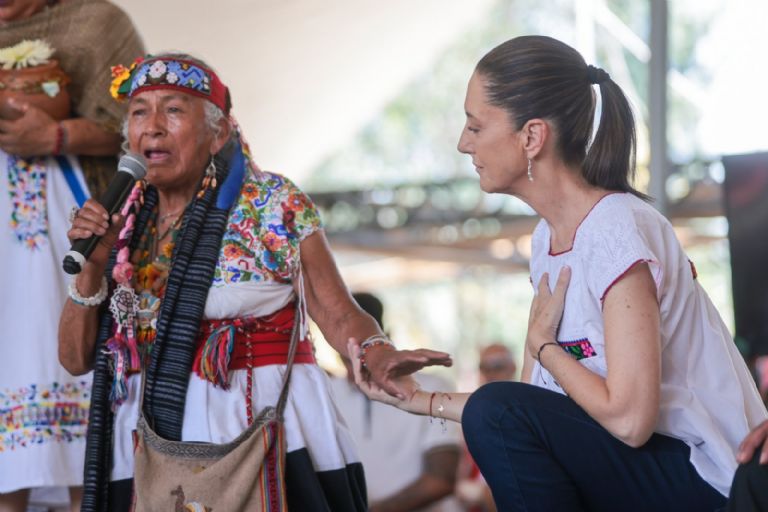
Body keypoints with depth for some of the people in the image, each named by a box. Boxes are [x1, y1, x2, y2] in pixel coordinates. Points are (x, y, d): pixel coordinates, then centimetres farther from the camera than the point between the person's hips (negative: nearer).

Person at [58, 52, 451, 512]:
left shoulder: (276, 204, -2)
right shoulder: (125, 223, 8)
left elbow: (338, 313, -7)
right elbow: (77, 358, 8)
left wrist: (379, 356, -28)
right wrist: (93, 264, -7)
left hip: (268, 433, -3)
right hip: (152, 442, 3)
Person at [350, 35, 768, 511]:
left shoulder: (617, 231, -19)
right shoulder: (548, 239, 8)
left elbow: (629, 419, -25)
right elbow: (533, 409, 9)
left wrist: (542, 344, -11)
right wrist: (422, 400, 9)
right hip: (642, 463, 9)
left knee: (498, 411, -21)